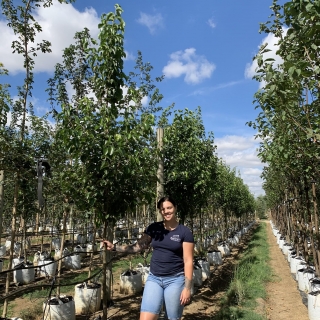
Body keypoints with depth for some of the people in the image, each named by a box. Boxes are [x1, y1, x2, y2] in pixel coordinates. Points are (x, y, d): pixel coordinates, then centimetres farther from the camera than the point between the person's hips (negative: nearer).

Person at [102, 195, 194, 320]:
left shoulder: (185, 232, -6)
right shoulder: (154, 228, 3)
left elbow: (188, 261, -7)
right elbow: (138, 246, 4)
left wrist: (187, 288, -11)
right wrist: (114, 247, -4)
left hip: (175, 280, -2)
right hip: (154, 278, 3)